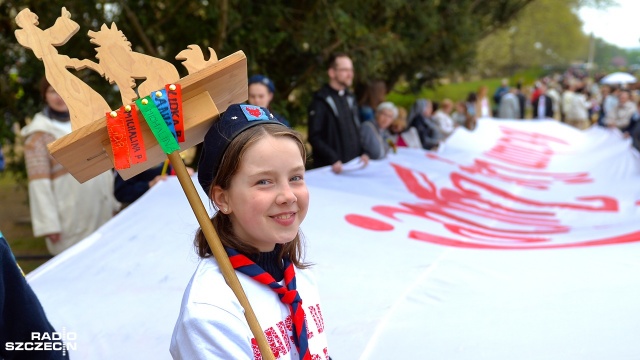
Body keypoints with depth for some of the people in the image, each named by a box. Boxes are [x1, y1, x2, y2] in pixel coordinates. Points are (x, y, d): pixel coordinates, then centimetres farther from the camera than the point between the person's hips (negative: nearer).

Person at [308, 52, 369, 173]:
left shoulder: (350, 99, 15)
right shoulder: (321, 101, -8)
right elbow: (314, 137, -14)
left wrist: (362, 153, 6)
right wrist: (333, 159, -22)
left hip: (353, 166, 7)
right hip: (329, 168, -7)